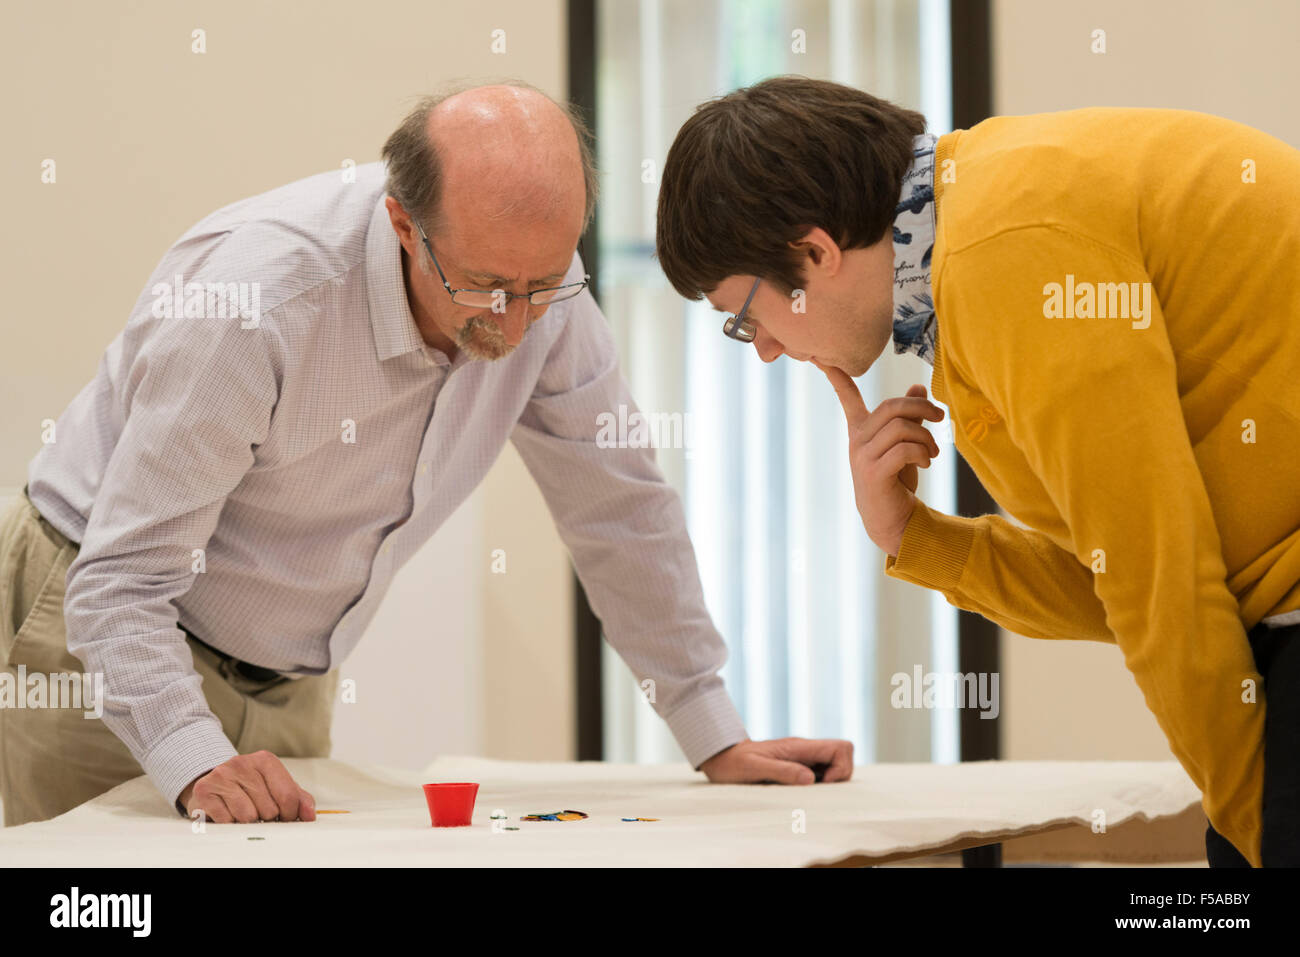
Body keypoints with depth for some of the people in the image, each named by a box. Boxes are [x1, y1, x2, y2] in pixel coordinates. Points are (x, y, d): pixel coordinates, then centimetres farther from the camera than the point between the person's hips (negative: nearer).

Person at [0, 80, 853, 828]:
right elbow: (122, 581, -30)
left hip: (288, 684, 5)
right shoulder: (256, 302, -31)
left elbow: (621, 506, -1)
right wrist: (198, 767, -45)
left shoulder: (536, 277, -14)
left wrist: (719, 742, -2)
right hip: (105, 651, -5)